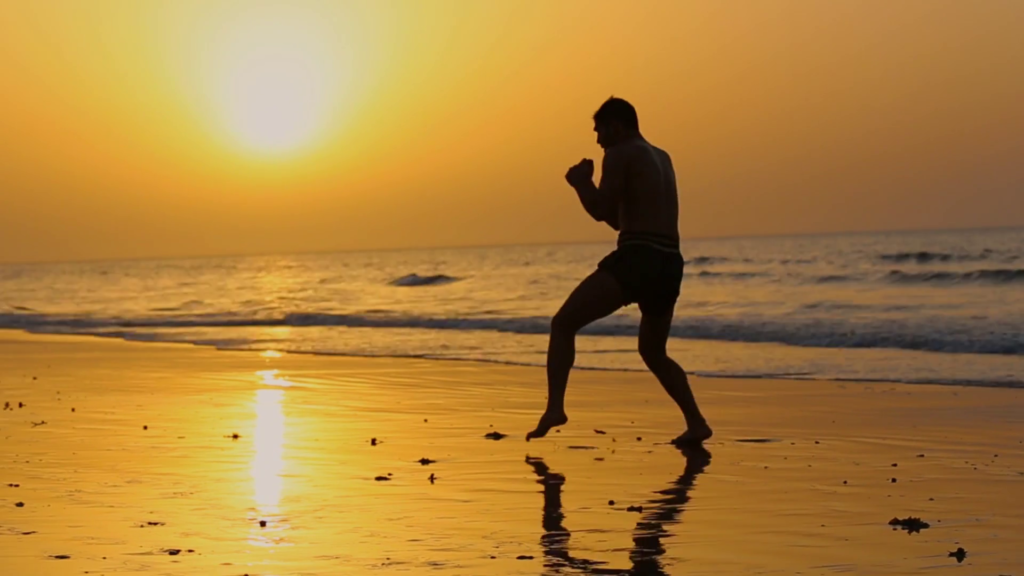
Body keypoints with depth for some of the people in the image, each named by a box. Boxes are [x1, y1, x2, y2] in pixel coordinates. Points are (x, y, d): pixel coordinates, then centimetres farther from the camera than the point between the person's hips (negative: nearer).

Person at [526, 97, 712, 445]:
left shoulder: (620, 155, -1)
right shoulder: (662, 159, 25)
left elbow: (602, 211, -9)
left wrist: (581, 182, 8)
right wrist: (587, 186, 27)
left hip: (637, 259, -8)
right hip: (670, 263, 8)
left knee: (563, 324, -5)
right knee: (653, 352, 24)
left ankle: (555, 408, -22)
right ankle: (696, 423, 13)